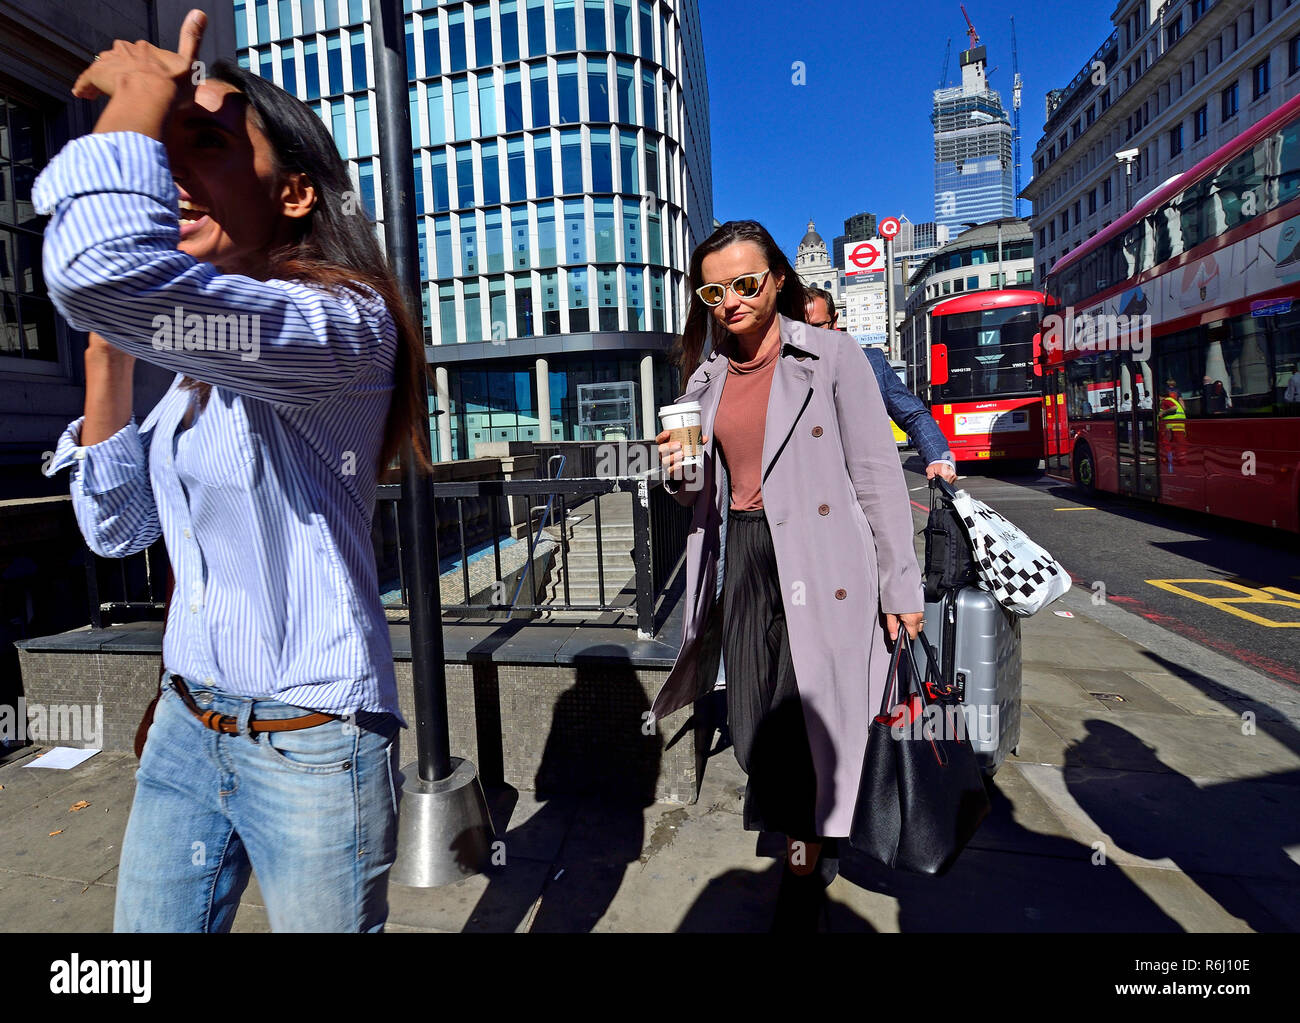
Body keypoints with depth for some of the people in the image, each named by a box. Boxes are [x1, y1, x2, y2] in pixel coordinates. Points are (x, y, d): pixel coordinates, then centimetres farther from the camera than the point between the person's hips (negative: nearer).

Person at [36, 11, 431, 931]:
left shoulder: (346, 324, -18)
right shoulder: (204, 363, 9)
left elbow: (102, 268, -36)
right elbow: (117, 528, 10)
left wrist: (139, 91, -17)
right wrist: (107, 352, 2)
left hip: (310, 744, -7)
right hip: (188, 723, 8)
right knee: (149, 924, 22)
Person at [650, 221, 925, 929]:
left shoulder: (831, 356, -4)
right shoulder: (706, 375, 11)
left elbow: (877, 475, -5)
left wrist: (899, 586, -7)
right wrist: (681, 474, -6)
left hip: (819, 565, -4)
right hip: (742, 562, 5)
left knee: (805, 724, 0)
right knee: (755, 736, 9)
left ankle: (802, 875, 27)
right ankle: (810, 849, 38)